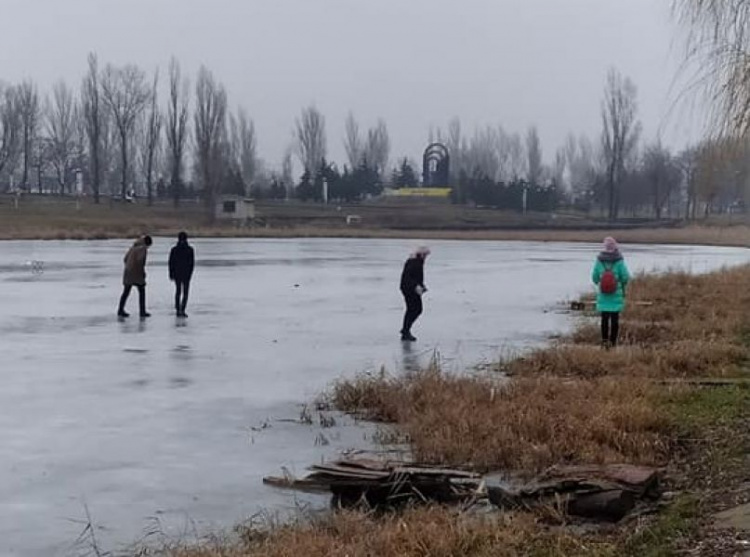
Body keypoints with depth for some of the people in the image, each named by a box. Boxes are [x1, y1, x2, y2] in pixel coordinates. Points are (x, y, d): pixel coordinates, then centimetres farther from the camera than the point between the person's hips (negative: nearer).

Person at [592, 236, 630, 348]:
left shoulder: (599, 261, -6)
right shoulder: (619, 261, -12)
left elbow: (594, 277, -1)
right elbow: (625, 276, -9)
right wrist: (623, 284, 13)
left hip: (603, 295, 1)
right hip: (616, 295, -1)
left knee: (604, 318, 8)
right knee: (615, 318, 6)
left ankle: (604, 340, 2)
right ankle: (613, 341, 7)